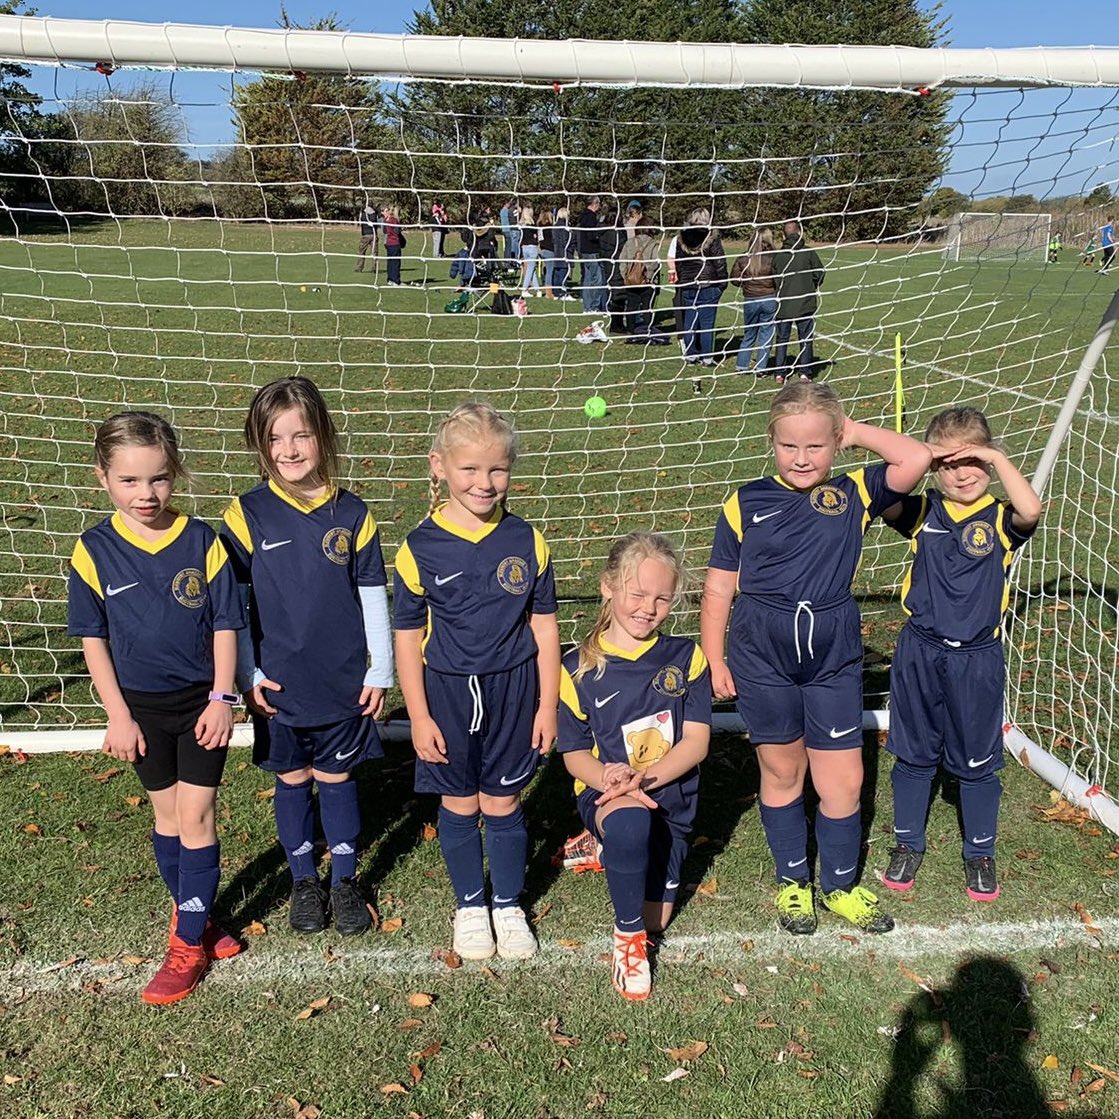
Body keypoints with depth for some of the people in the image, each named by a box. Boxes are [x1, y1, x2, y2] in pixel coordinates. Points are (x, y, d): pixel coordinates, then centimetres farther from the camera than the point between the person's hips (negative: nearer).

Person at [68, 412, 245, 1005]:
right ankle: (190, 916, 33)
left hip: (201, 701, -1)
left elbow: (225, 623, -6)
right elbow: (93, 638, -4)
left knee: (196, 816, 2)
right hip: (141, 706, 2)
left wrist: (221, 698, -9)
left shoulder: (202, 542, -11)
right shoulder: (94, 550, -8)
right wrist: (118, 715, -6)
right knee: (166, 814, 15)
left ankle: (189, 943, 13)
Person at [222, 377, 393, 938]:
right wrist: (248, 675, -5)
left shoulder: (351, 512, -3)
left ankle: (345, 880, 27)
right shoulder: (247, 513, -6)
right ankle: (304, 880, 30)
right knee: (292, 780, 13)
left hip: (344, 681, 0)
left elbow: (372, 596, 1)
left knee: (336, 778, 11)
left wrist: (380, 671, 1)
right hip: (278, 685, 0)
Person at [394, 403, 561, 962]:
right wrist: (419, 716, -4)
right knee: (459, 804, 12)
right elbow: (408, 637, -4)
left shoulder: (526, 541, -5)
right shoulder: (420, 548, -10)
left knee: (502, 803, 12)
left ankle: (509, 906, 32)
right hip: (447, 693, -1)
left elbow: (544, 626, 2)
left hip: (512, 690, 1)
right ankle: (470, 906, 33)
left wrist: (548, 704, 1)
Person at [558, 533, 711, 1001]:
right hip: (605, 793, -3)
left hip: (669, 794, 3)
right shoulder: (579, 669, -5)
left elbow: (696, 742, -7)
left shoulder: (686, 658, -1)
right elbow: (574, 755, -2)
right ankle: (627, 935, -13)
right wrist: (608, 777, -24)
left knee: (655, 919, 5)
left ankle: (612, 849, 36)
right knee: (631, 820, -39)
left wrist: (643, 778, -23)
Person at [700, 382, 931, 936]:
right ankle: (792, 880, 34)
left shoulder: (854, 494, 1)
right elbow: (719, 587, 1)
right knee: (782, 771, 14)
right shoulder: (746, 503, -2)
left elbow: (916, 460, -15)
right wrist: (714, 660, -1)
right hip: (762, 656, -1)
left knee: (843, 780, 6)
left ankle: (839, 885, 30)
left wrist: (856, 431, -5)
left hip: (834, 659, 1)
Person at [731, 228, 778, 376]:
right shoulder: (773, 258, -12)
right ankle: (761, 368, 9)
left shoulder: (743, 258, -4)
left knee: (749, 334, 17)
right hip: (769, 299, -2)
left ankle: (742, 365, 20)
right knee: (766, 334, 9)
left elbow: (734, 279, 2)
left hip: (750, 301, 2)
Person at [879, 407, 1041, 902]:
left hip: (977, 659, -1)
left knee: (976, 761, 12)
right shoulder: (922, 512, 0)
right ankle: (908, 843, 31)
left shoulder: (1000, 520, -4)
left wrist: (996, 457, -23)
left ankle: (980, 853, 30)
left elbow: (1031, 509, -26)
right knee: (914, 754, 14)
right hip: (920, 653, 1)